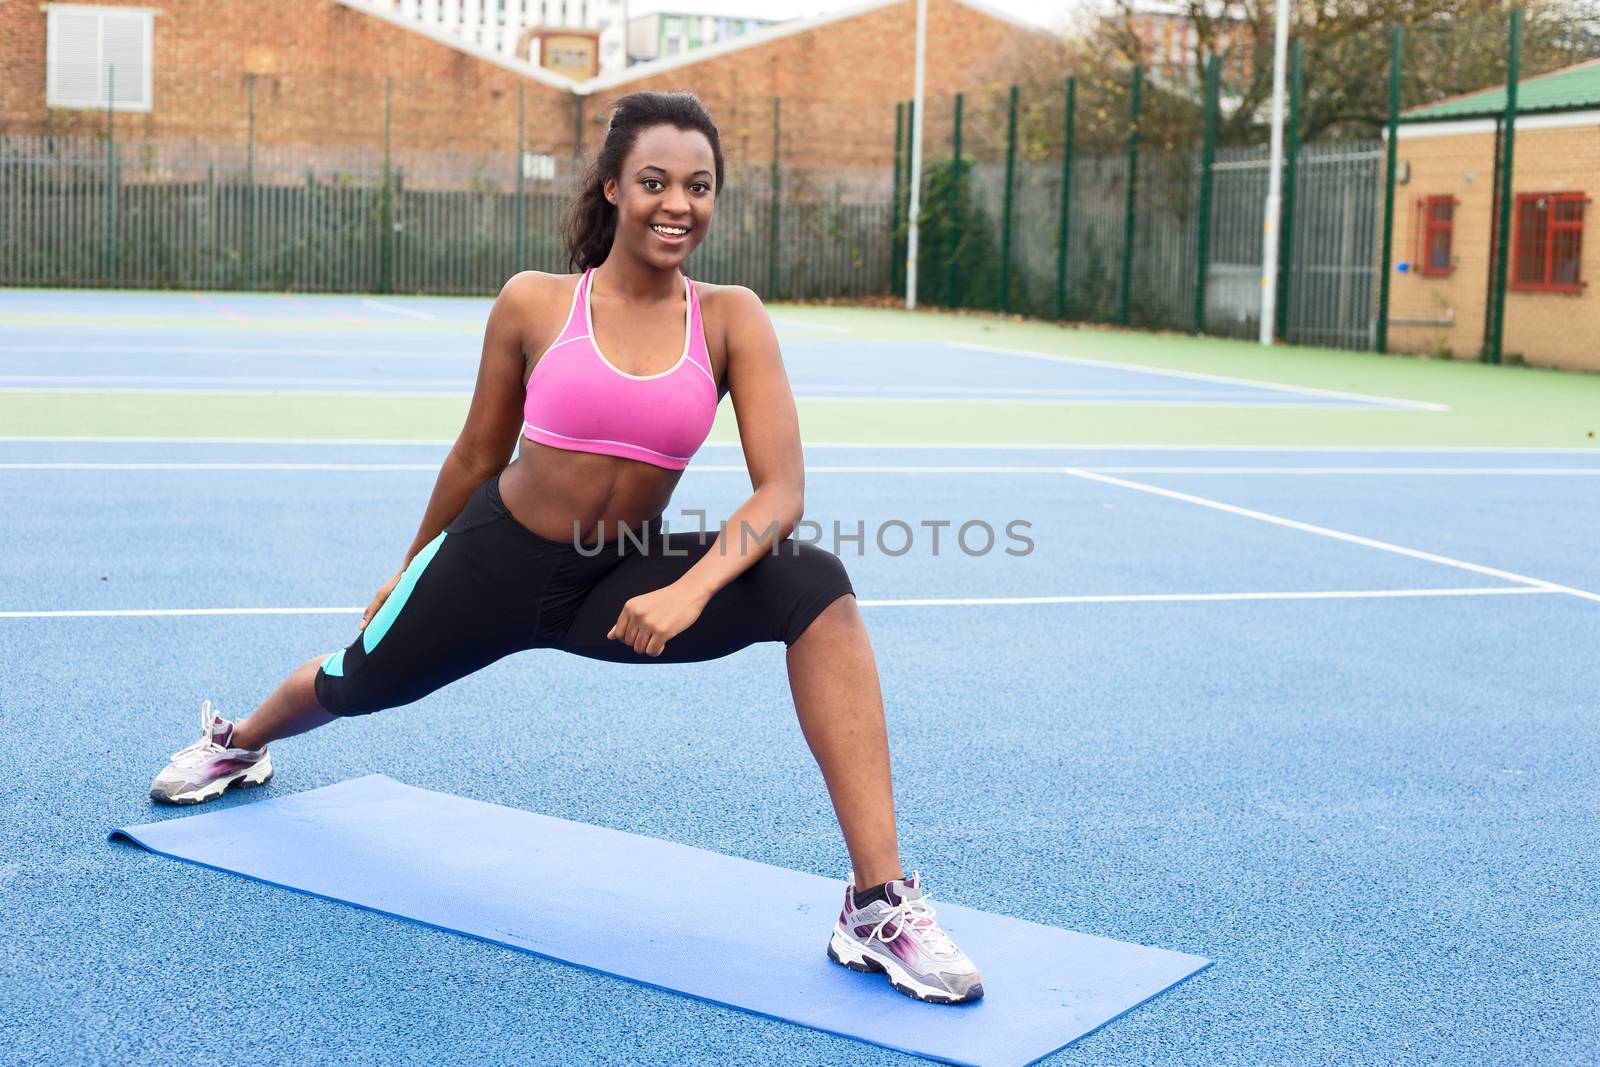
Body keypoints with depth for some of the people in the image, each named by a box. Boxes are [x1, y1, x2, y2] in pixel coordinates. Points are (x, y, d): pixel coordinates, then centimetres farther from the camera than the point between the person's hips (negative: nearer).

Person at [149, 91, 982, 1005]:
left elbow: (781, 493, -18)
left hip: (621, 584, 0)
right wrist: (408, 570, 15)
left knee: (816, 588, -26)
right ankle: (239, 744, 65)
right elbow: (477, 457, 2)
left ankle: (879, 904, -25)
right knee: (354, 685, 22)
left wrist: (690, 590, -35)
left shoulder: (731, 320, -12)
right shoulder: (535, 304, -12)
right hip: (496, 560, 0)